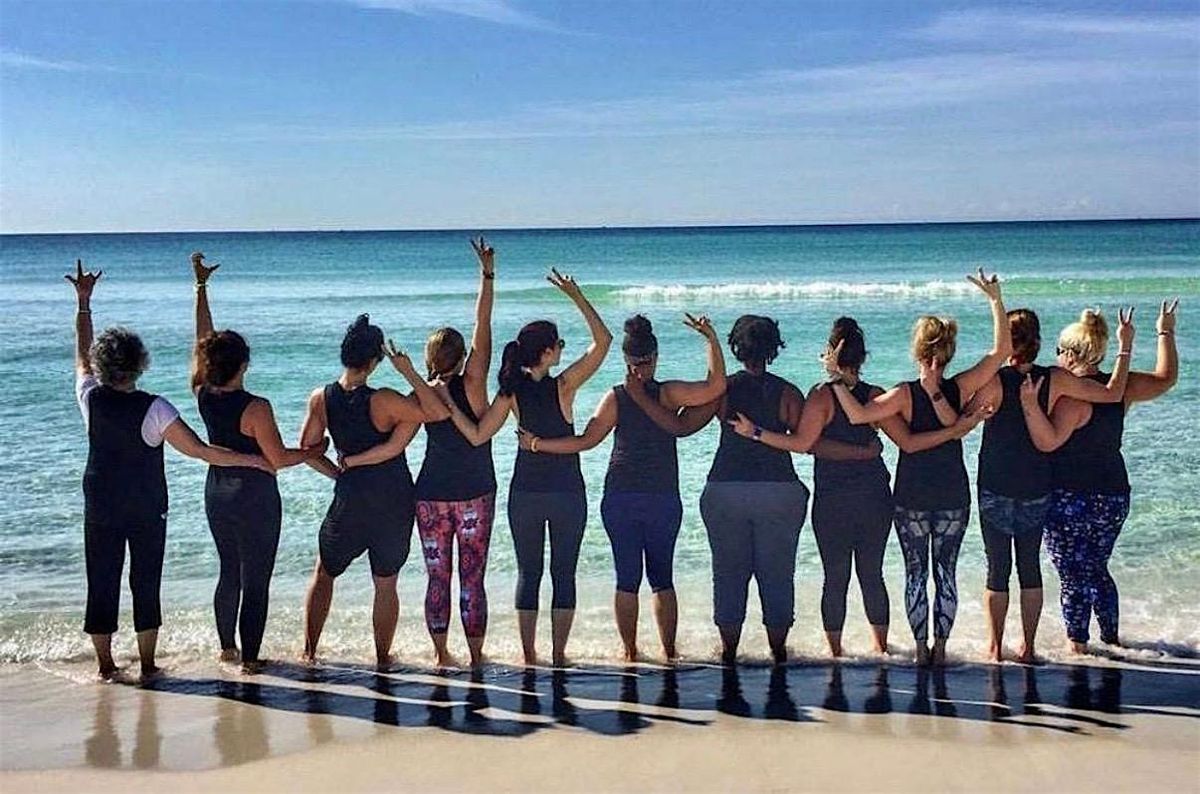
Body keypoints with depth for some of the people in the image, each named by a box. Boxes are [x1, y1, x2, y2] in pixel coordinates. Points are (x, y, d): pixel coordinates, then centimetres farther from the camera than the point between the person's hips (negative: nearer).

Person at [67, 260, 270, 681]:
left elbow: (82, 351, 8)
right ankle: (147, 665, 14)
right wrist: (252, 459, -13)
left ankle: (105, 665, 17)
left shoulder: (91, 398, -10)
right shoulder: (154, 409, -19)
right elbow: (200, 450, -19)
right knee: (146, 583, 8)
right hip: (147, 511, -2)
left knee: (102, 582, 10)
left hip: (100, 508, 2)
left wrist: (83, 302, 18)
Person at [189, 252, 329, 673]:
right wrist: (315, 450, 0)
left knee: (229, 572, 20)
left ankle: (227, 647, 31)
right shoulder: (255, 408, -22)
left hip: (217, 493, 7)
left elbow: (203, 337, 3)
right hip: (255, 498, -7)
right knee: (256, 580, 3)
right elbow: (279, 458, -16)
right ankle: (250, 657, 7)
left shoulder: (203, 395, -6)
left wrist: (201, 285, 10)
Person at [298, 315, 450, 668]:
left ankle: (309, 650, 23)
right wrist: (409, 372, -19)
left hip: (349, 497, 2)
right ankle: (383, 658, 19)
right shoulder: (382, 401, -20)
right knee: (386, 584, 11)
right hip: (393, 500, -2)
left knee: (323, 573, 21)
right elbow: (439, 413, -23)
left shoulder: (320, 399, -7)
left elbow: (306, 450, 0)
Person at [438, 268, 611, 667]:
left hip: (525, 492, 3)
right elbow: (603, 341, -12)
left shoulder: (511, 392, -6)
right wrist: (576, 296, -12)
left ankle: (529, 656, 12)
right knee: (564, 573, 7)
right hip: (567, 491, -3)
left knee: (528, 573, 11)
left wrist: (449, 406, -2)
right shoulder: (563, 386, -14)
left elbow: (477, 435, -9)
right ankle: (559, 656, 9)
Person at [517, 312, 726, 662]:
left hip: (620, 498, 1)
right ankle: (669, 651, 12)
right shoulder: (668, 394, -8)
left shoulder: (615, 397, -4)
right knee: (663, 579, 10)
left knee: (627, 579, 6)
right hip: (664, 500, -1)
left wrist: (537, 444, 1)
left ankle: (630, 652, 8)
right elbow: (716, 386, -17)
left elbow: (585, 440, -7)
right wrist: (712, 339, -16)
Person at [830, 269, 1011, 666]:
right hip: (954, 496, 2)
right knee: (946, 572, 11)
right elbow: (1001, 350, -5)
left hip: (911, 498, -2)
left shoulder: (905, 394, -14)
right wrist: (995, 300, -4)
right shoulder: (962, 388, -8)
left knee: (916, 573, 8)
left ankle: (921, 649, 12)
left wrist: (837, 380, -19)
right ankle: (941, 647, 15)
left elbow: (857, 415, -27)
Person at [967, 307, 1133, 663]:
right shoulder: (1055, 379, -8)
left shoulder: (995, 381, -16)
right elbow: (1113, 394, -2)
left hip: (995, 490, -2)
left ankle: (995, 647, 10)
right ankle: (1028, 647, 19)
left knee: (997, 569, 6)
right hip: (1037, 490, 3)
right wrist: (1125, 349, 6)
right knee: (1030, 567, 14)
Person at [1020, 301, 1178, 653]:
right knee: (1098, 570, 23)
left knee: (1074, 577, 5)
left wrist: (1030, 405, -39)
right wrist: (1166, 333, 28)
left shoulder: (1072, 395, -19)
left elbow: (1047, 441, -29)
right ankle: (1112, 638, 33)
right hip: (1114, 497, 7)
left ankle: (1077, 644, 12)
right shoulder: (1120, 387, 1)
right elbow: (1166, 378, 18)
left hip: (1069, 501, -7)